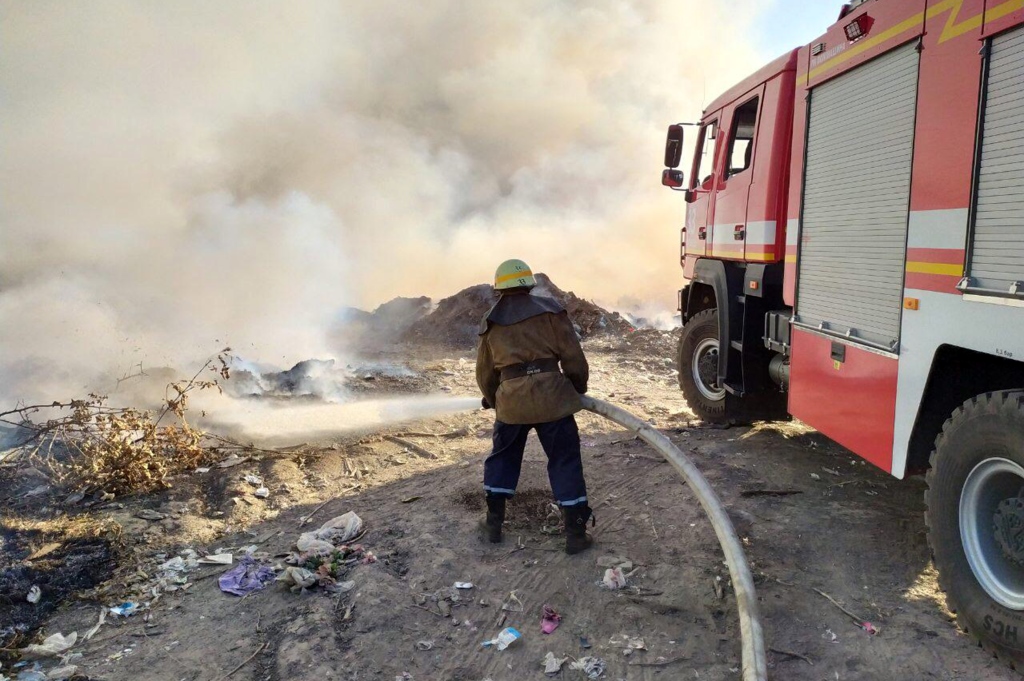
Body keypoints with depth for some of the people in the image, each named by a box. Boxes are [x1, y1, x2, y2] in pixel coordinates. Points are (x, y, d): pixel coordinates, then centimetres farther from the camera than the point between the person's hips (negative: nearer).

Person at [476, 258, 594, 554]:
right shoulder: (548, 309, 5)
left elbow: (484, 374, 19)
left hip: (510, 400, 3)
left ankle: (494, 522, 28)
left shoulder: (490, 323, 14)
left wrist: (495, 401, 36)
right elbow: (572, 356, 0)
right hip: (551, 396, -2)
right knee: (564, 462, 7)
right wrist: (578, 388, 16)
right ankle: (575, 533, 9)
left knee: (502, 457, 22)